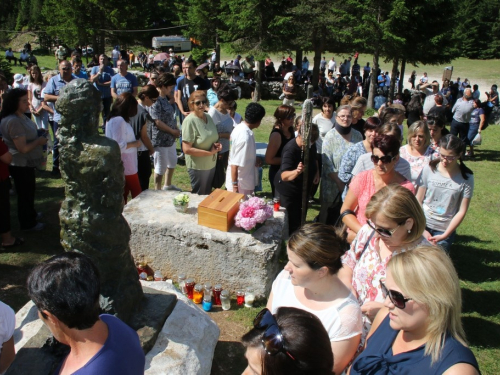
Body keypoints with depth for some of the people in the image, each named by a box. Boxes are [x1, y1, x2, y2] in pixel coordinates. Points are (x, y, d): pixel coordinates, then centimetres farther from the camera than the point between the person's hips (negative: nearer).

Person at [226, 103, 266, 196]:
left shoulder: (240, 128, 1)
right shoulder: (245, 136, -27)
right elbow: (235, 164, -26)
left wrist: (254, 160, 7)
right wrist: (235, 186, -21)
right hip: (240, 184, -9)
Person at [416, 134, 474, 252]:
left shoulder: (466, 178, -7)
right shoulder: (429, 170, -6)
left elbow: (462, 211, -5)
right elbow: (418, 201, -3)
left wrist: (445, 235, -10)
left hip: (445, 230, 0)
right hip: (423, 225, 1)